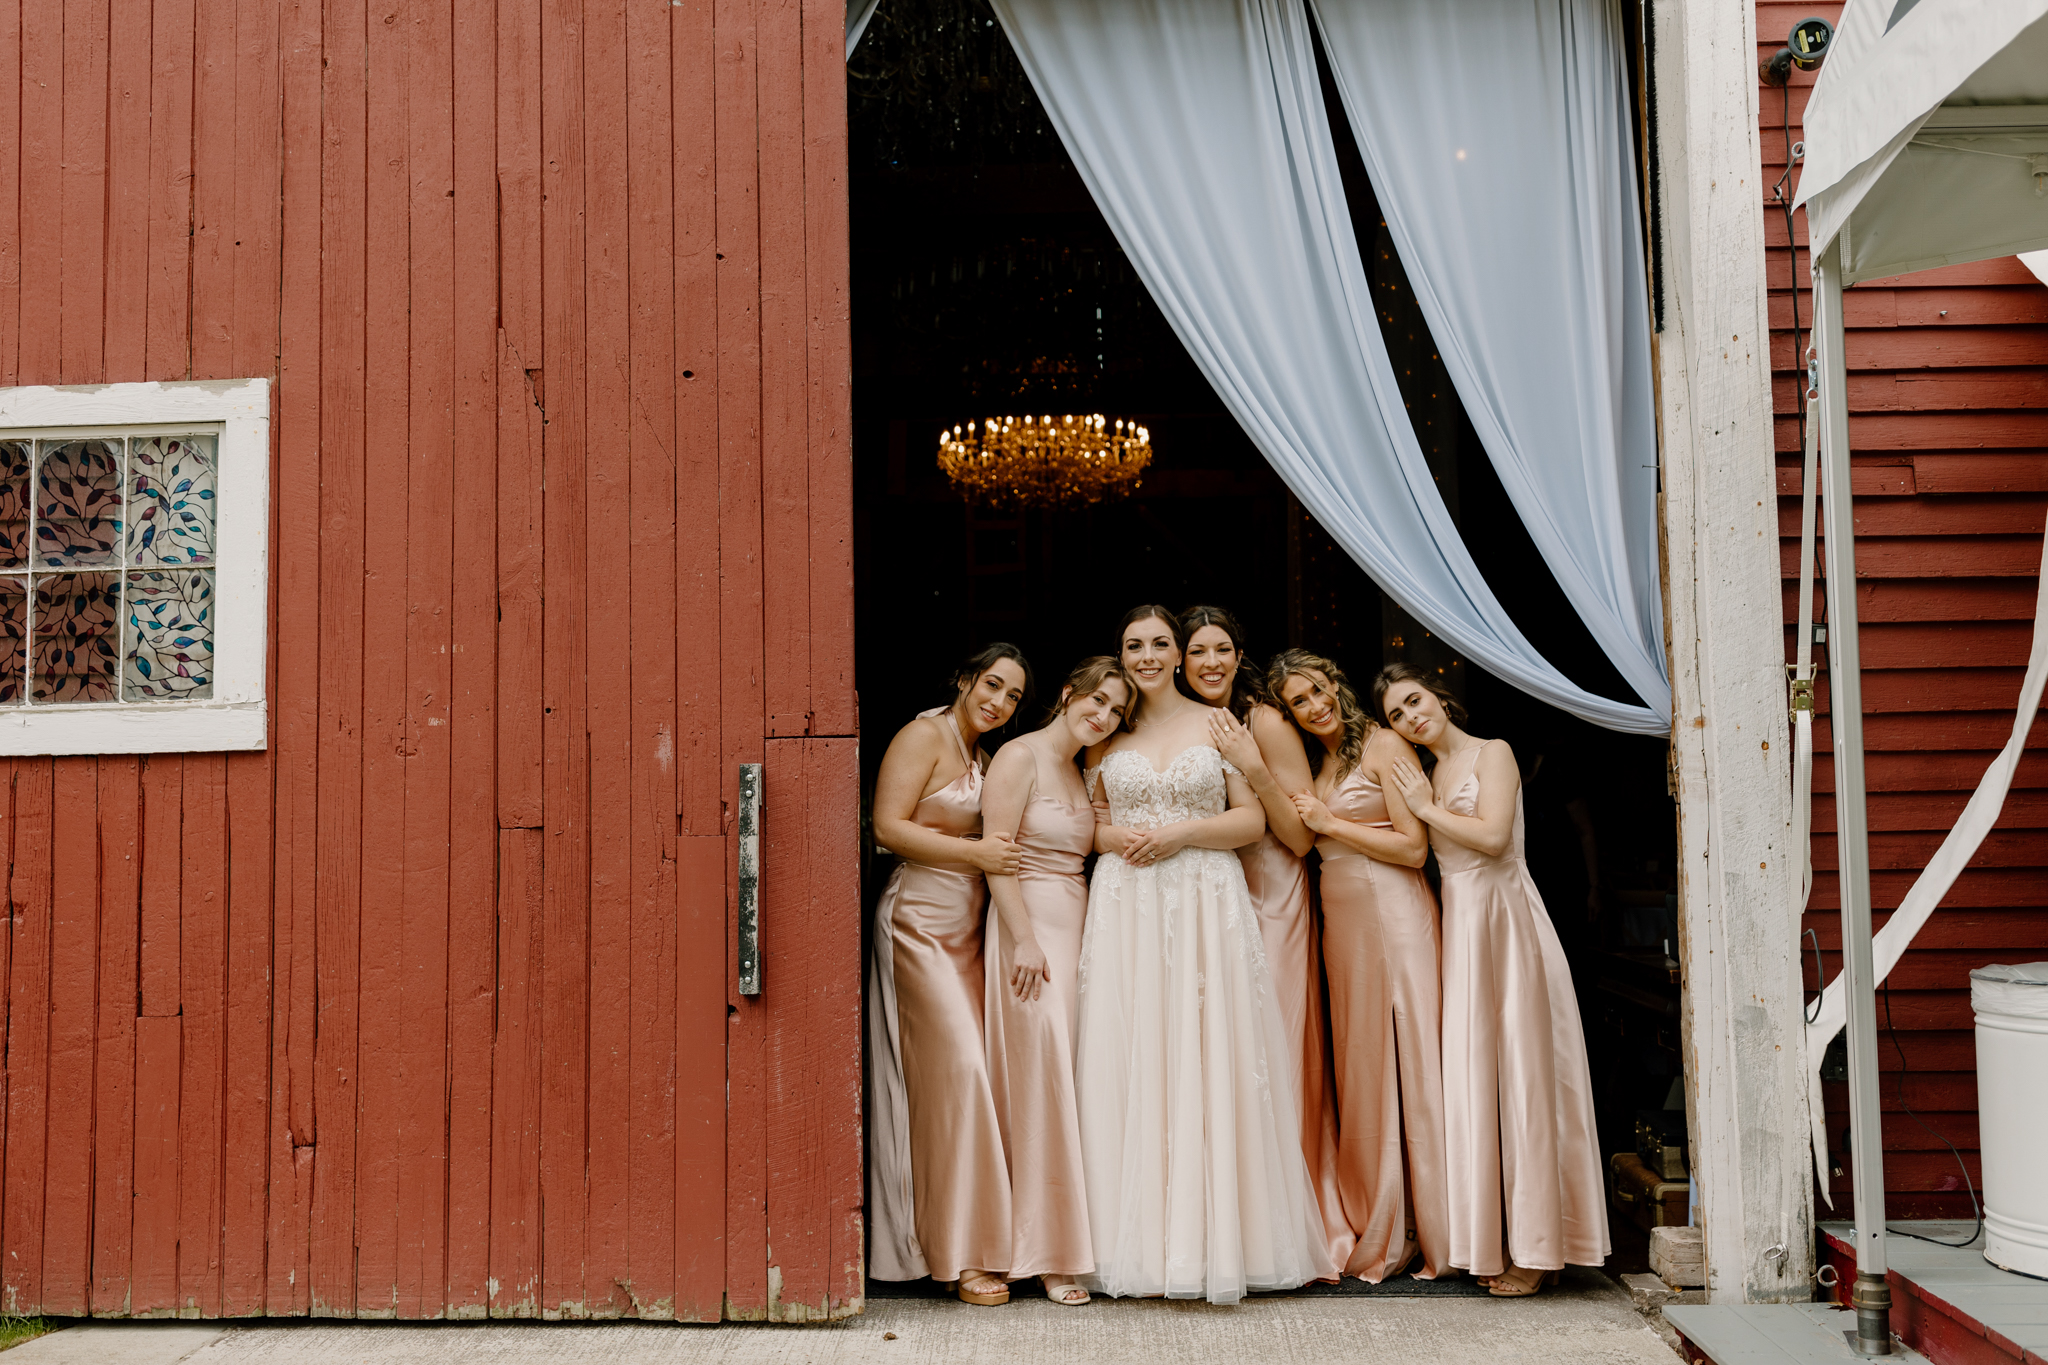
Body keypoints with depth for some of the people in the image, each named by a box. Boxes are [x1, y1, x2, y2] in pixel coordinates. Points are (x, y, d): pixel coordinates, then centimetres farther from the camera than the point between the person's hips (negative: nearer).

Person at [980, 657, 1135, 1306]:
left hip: (1079, 929, 7)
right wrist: (1025, 940, -18)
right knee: (1043, 1078, -8)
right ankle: (1049, 1255, -2)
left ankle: (1065, 1242, 13)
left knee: (1073, 1082, 6)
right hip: (1031, 927, -7)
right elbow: (996, 855, -13)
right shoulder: (1021, 756, -6)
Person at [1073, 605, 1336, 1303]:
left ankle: (1217, 1238, 5)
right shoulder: (1105, 734, 12)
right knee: (1130, 1061, -3)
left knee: (1211, 1060, -4)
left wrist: (1182, 832, -9)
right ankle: (1142, 1240, 4)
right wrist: (1114, 838, -9)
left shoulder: (1218, 724, 8)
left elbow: (1253, 819, 4)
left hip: (1208, 905, -1)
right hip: (1125, 906, 1)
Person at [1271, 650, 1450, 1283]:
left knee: (1403, 1064, -5)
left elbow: (1413, 848, -10)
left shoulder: (1383, 745, -5)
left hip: (1393, 915, -7)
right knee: (1360, 1069, 6)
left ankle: (1428, 1230, 4)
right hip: (1340, 919, 7)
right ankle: (1380, 1233, 14)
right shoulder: (1312, 762, 16)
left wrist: (1331, 822, -8)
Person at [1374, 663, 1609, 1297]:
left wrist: (1427, 808, -5)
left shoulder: (1492, 753, -1)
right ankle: (1497, 1242, 11)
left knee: (1518, 1071, -5)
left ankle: (1534, 1246, -1)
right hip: (1457, 924, 7)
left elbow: (1493, 837, -14)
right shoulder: (1424, 777, 18)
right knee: (1471, 1076, 4)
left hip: (1505, 922, -7)